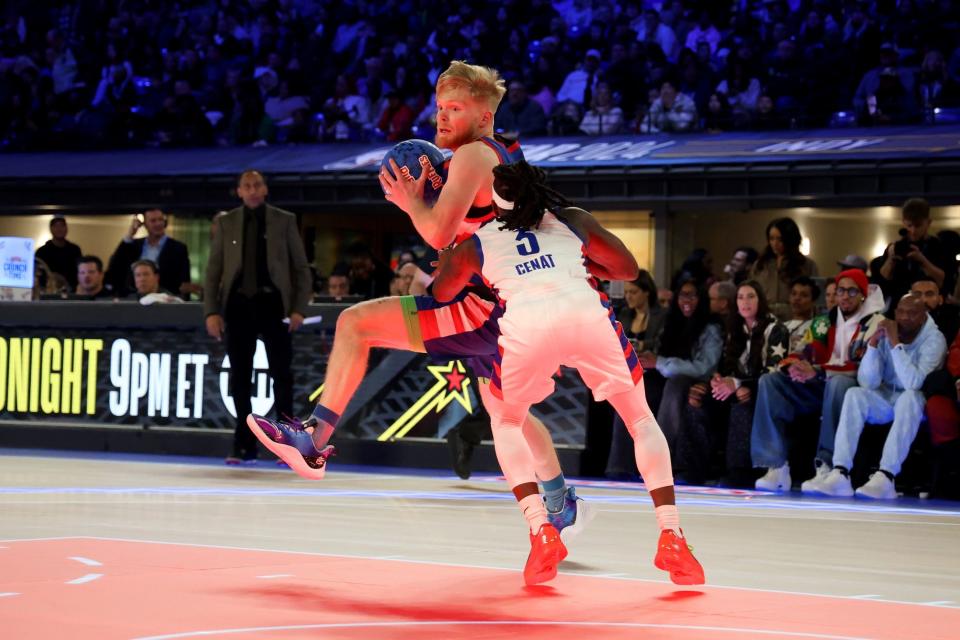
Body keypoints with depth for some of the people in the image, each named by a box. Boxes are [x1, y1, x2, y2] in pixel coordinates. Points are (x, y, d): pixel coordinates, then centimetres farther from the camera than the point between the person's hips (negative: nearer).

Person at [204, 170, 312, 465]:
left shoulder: (284, 220, 4)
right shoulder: (226, 223, 7)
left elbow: (301, 267, 4)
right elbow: (213, 270, 7)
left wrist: (299, 308, -6)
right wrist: (211, 311, -2)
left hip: (273, 303, -2)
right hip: (239, 304, 2)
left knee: (281, 374, -2)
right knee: (240, 377, 4)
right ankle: (245, 447, 9)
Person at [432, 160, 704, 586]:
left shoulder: (475, 242, 27)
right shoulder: (573, 219, 29)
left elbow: (439, 294, 42)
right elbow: (629, 269, 35)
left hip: (525, 324, 0)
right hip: (587, 313, 1)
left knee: (507, 422, 28)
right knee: (642, 420, 21)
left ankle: (541, 533, 8)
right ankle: (671, 538, 4)